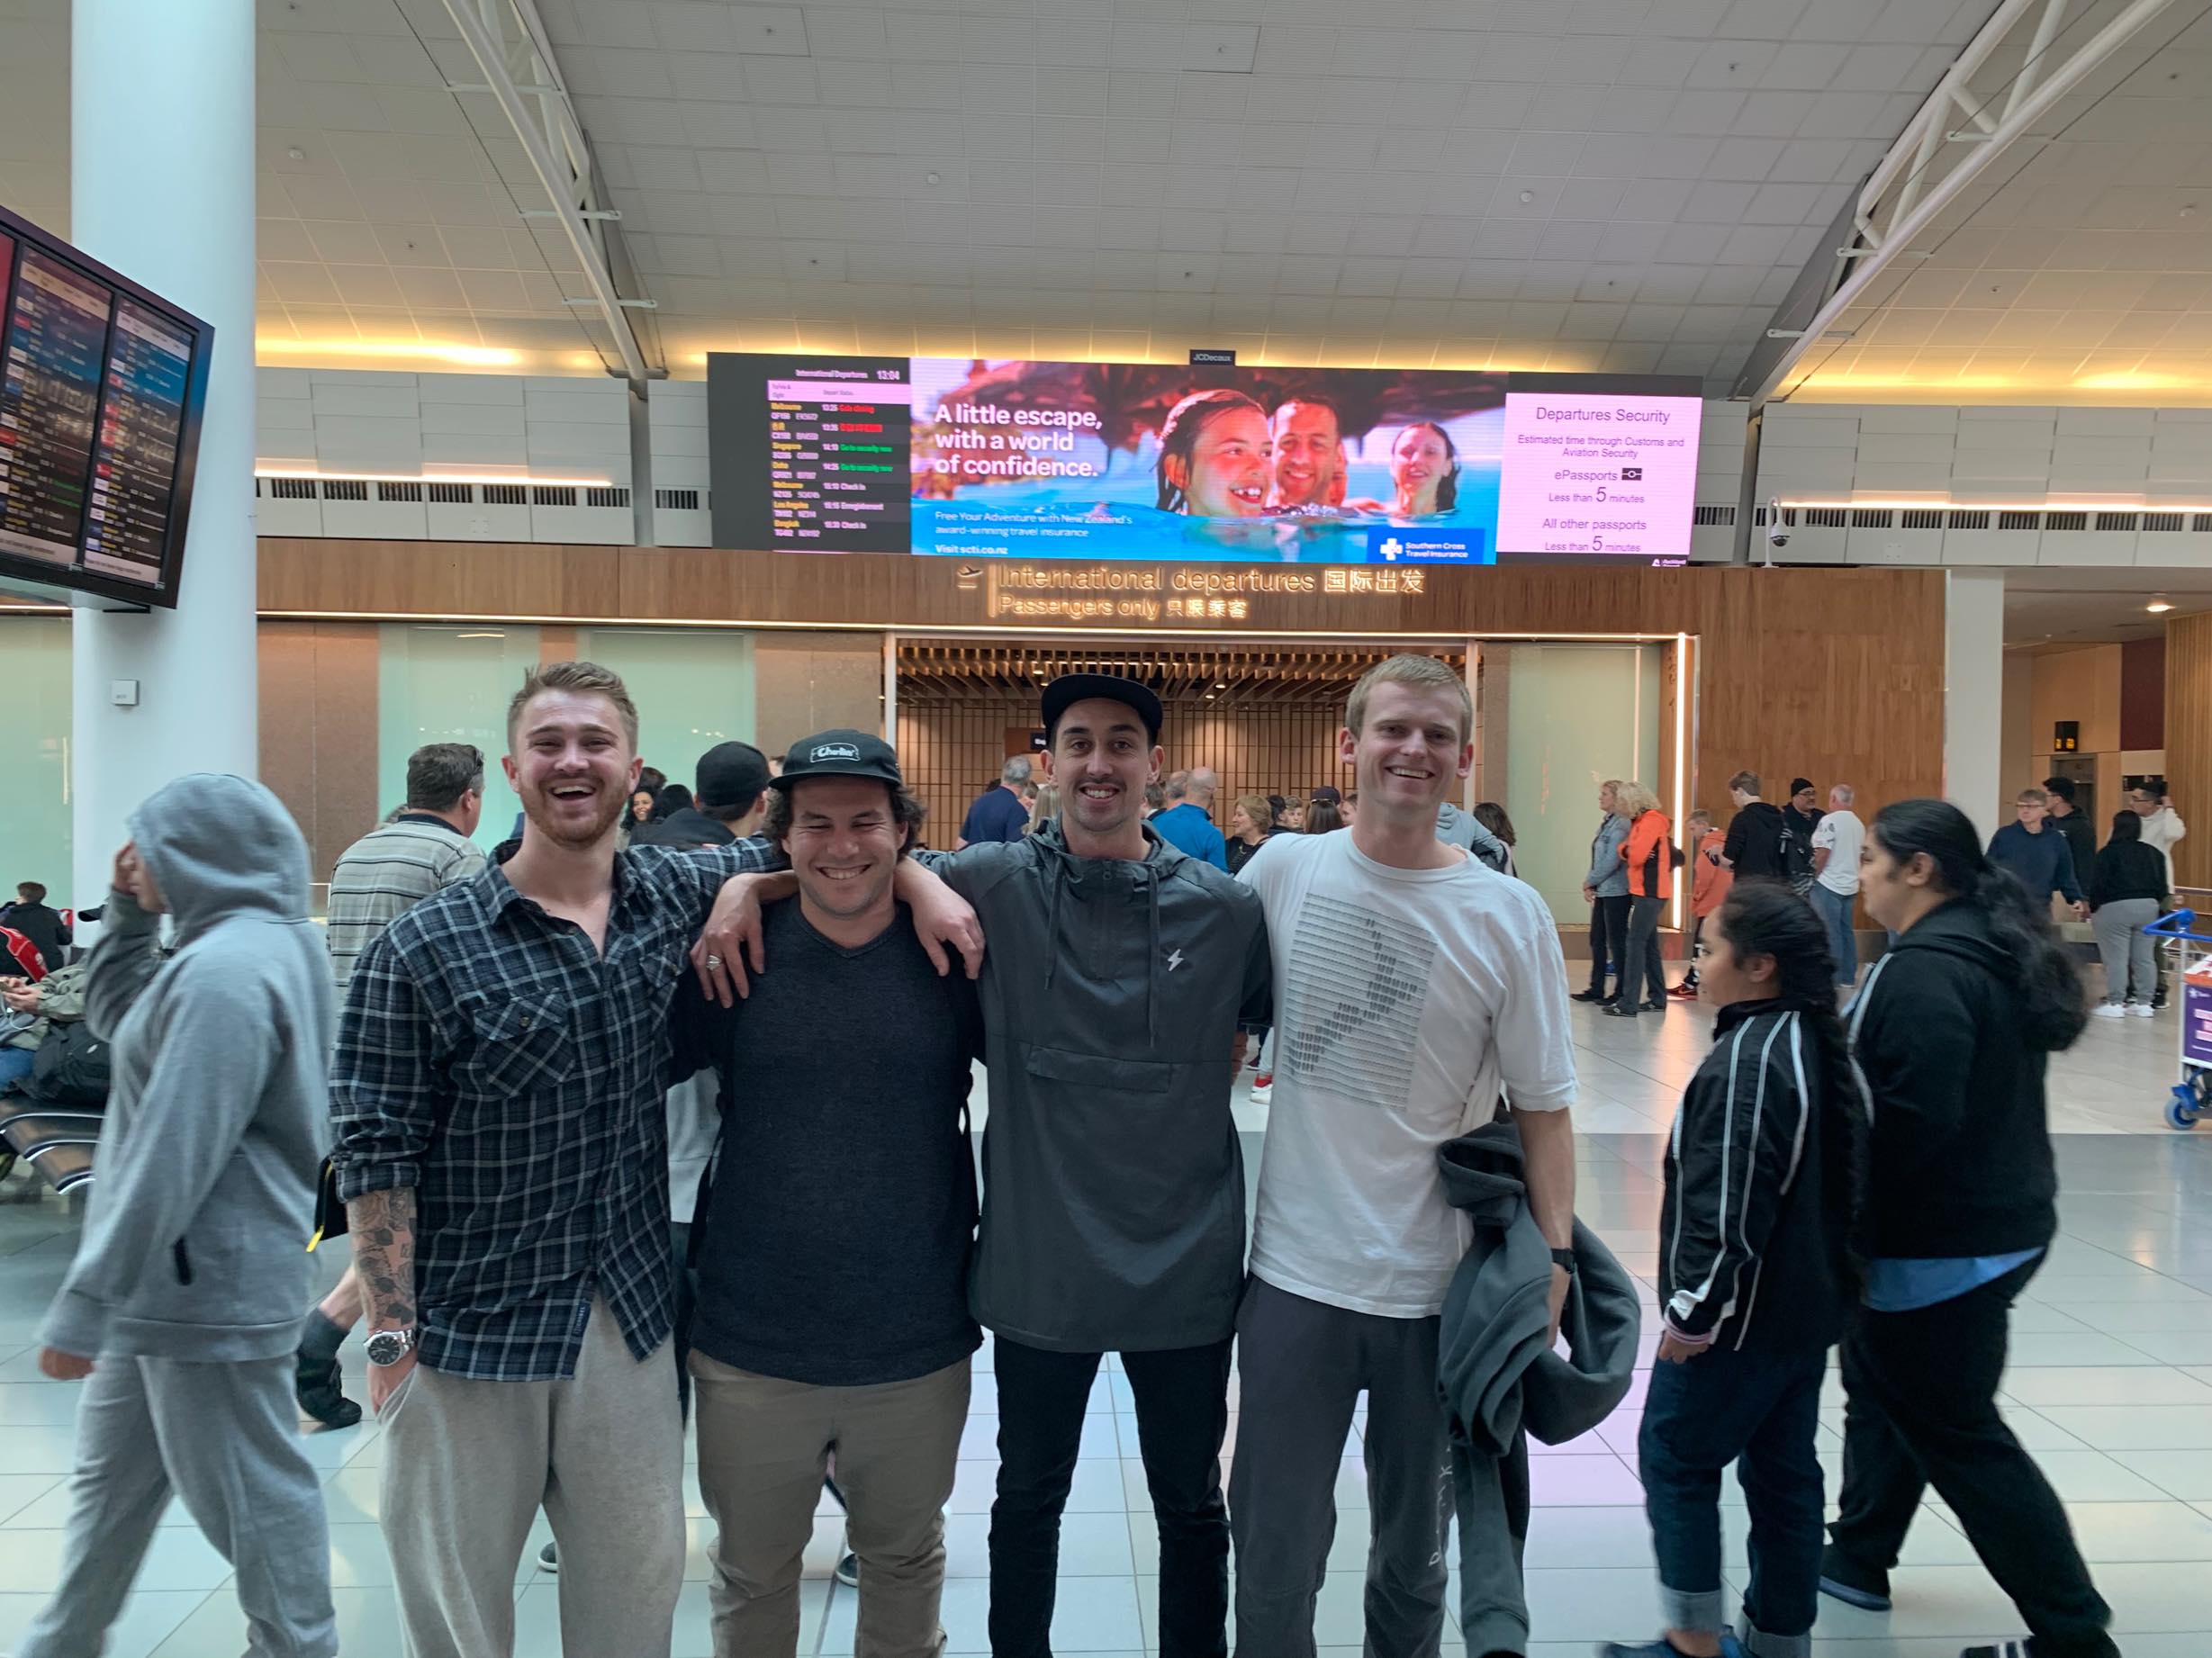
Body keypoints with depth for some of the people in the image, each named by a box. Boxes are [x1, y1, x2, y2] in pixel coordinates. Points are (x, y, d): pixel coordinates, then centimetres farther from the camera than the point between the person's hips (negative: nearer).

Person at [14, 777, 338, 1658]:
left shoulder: (228, 970, -25)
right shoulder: (238, 949, 10)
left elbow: (172, 1158, -27)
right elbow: (113, 1014, 24)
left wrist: (84, 1303, -22)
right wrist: (129, 911, 9)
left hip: (208, 1285, -11)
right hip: (169, 1279, 11)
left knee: (247, 1494, 4)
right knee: (110, 1477, 25)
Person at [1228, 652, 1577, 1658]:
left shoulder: (1508, 915, -6)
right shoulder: (1283, 870, -3)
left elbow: (1542, 1108, -1)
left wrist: (1555, 1262, -6)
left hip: (1440, 1291, 0)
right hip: (1293, 1279, 0)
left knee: (1414, 1557, 18)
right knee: (1275, 1563, 9)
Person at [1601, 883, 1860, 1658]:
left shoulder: (1747, 1061, -23)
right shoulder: (1820, 1044, 7)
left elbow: (1727, 1208, -25)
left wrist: (1693, 1311, -18)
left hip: (1743, 1317, -9)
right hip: (1809, 1304, 9)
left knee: (1674, 1456, 5)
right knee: (1783, 1470, 15)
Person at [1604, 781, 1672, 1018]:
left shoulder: (1652, 820, -14)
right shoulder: (1640, 821, 16)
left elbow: (1636, 856, -19)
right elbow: (1627, 849, 14)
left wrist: (1628, 851, 1)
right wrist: (1626, 850, -6)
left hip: (1649, 891, -10)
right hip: (1644, 890, 10)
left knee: (1636, 943, -12)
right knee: (1649, 944, 13)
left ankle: (1628, 1003, -14)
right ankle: (1657, 999, 20)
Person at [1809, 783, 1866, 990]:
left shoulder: (1829, 820, -13)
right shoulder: (1859, 824, 9)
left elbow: (1823, 853, -17)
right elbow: (1862, 855, 14)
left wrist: (1815, 876, -2)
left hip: (1829, 884, -7)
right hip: (1850, 885, 7)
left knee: (1830, 933, -2)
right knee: (1846, 930, 13)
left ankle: (1832, 977, 1)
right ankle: (1848, 977, 17)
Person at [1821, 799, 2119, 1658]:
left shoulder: (1925, 969, -23)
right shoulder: (1996, 948, 8)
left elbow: (1916, 1119, -28)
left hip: (1941, 1247, -10)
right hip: (2002, 1220, 10)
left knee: (1958, 1434, 3)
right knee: (1880, 1386, 23)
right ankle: (1856, 1561, 36)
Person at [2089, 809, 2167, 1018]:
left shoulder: (2108, 853, -8)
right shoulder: (2153, 853, 11)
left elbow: (2097, 885, -11)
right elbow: (2162, 887, 11)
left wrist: (2093, 908, 2)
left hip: (2115, 909, -6)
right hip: (2148, 907, 6)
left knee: (2116, 959, -3)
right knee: (2145, 958, 9)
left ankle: (2115, 1003, -2)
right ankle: (2143, 1003, 13)